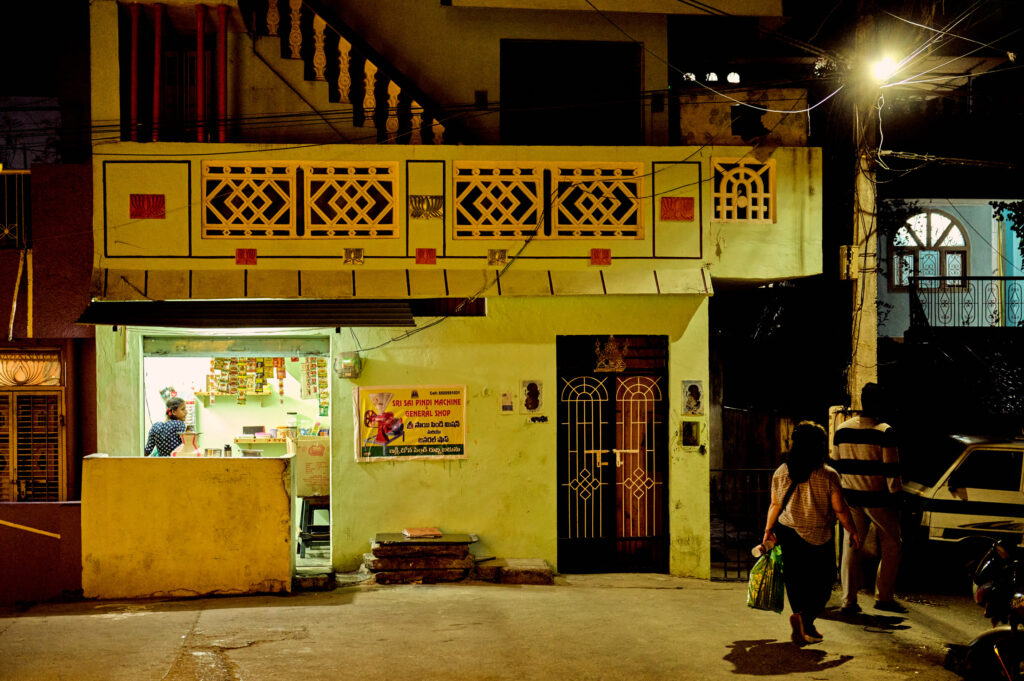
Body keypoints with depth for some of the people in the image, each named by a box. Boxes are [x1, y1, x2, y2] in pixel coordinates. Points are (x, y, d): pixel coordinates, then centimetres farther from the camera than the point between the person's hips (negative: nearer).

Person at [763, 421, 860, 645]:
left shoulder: (781, 473, -2)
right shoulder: (828, 475, -12)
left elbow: (775, 505, 5)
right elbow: (840, 509, -9)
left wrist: (768, 530, 17)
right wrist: (853, 532, 5)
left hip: (788, 533, 4)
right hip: (818, 538, -4)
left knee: (796, 582, 13)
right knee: (823, 581, 7)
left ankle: (805, 628, 18)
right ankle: (804, 616, -15)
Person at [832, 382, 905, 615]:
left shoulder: (841, 430, 5)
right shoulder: (884, 432, -11)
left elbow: (836, 465, 11)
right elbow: (891, 470, -12)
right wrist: (895, 497, -4)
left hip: (851, 498, 5)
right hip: (877, 499, -5)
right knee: (891, 545, 11)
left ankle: (848, 600, 7)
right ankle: (883, 597, 9)